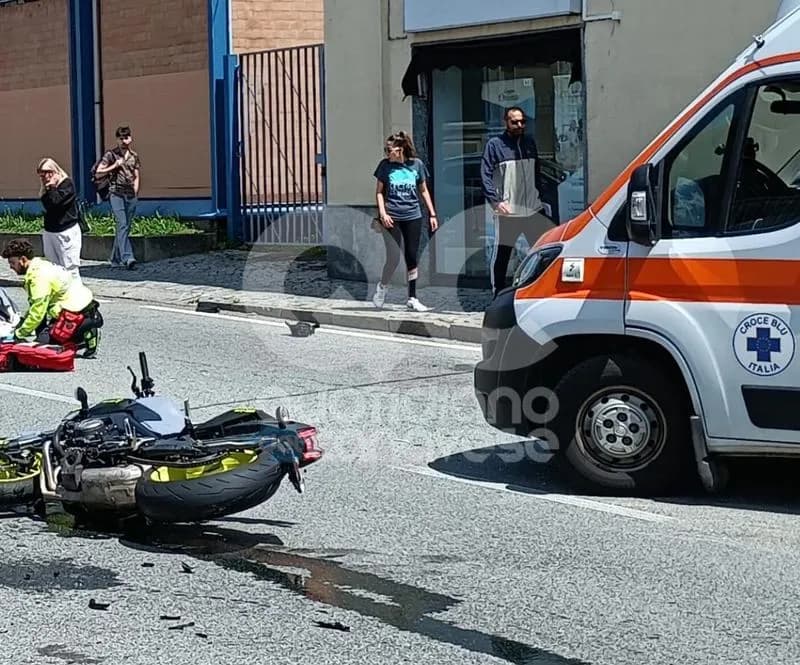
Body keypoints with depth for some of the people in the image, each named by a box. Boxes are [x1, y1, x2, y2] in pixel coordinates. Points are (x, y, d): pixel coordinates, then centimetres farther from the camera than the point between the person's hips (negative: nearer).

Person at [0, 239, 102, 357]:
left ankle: (87, 334, -12)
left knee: (44, 341, -11)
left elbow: (37, 312, -20)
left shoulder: (39, 276, -19)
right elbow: (36, 304, 18)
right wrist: (22, 323, 13)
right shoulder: (41, 266, 12)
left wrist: (18, 335, -11)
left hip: (76, 310, -10)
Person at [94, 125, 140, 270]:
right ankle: (127, 257, -27)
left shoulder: (134, 156, 13)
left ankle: (116, 259, 18)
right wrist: (114, 166, -9)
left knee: (125, 227, 7)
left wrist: (135, 195, 10)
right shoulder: (111, 155, 0)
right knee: (122, 225, -17)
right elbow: (98, 173, -1)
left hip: (130, 195, 5)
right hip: (116, 194, -5)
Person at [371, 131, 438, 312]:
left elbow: (423, 190, 11)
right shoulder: (385, 165, -1)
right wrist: (382, 212, -8)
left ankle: (412, 299, 11)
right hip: (391, 217, -2)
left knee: (412, 257, 3)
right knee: (393, 258, -6)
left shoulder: (416, 164, 2)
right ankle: (382, 287, 21)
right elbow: (379, 191, 5)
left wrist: (432, 214, 8)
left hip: (412, 216, 2)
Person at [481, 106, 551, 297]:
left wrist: (541, 197, 13)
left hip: (532, 210, 5)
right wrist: (496, 201, -17)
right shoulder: (495, 144, -2)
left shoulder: (530, 143, 13)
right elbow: (485, 175, -7)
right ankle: (498, 295, 9)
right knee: (501, 256, 0)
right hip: (507, 212, -4)